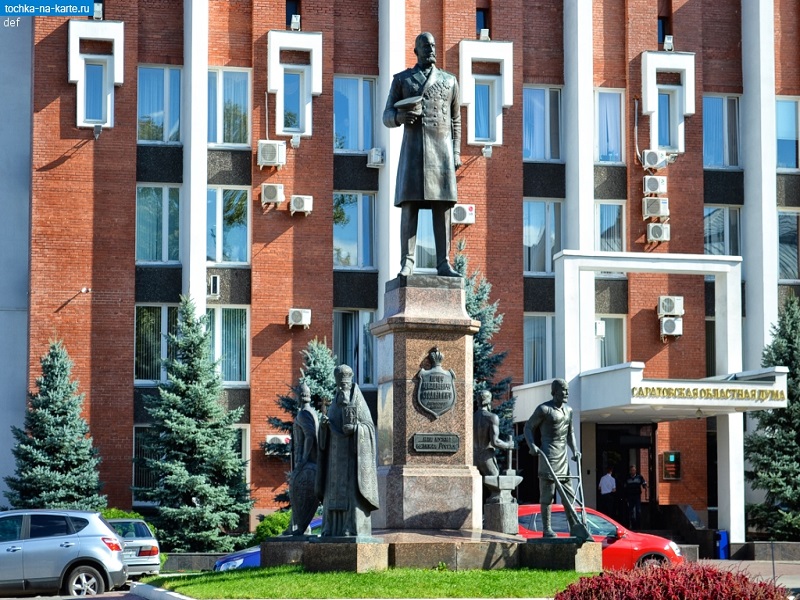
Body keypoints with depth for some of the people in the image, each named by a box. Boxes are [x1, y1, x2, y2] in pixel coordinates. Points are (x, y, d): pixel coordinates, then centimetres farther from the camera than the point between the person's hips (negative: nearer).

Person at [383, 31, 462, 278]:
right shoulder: (401, 79, 11)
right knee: (409, 205, -9)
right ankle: (407, 263, -11)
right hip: (413, 149, -2)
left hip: (441, 150, 2)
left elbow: (455, 121, 18)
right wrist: (399, 117, -18)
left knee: (442, 206, -4)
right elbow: (387, 117, 7)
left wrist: (456, 154, 9)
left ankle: (443, 264, -5)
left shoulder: (449, 81, 16)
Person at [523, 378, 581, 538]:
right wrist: (532, 445, -17)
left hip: (563, 455, 7)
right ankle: (546, 529, -5)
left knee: (569, 493, 5)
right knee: (547, 493, -7)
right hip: (548, 453, -7)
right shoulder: (544, 409, -5)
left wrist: (574, 450, 13)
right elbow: (528, 427, -2)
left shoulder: (568, 410, 16)